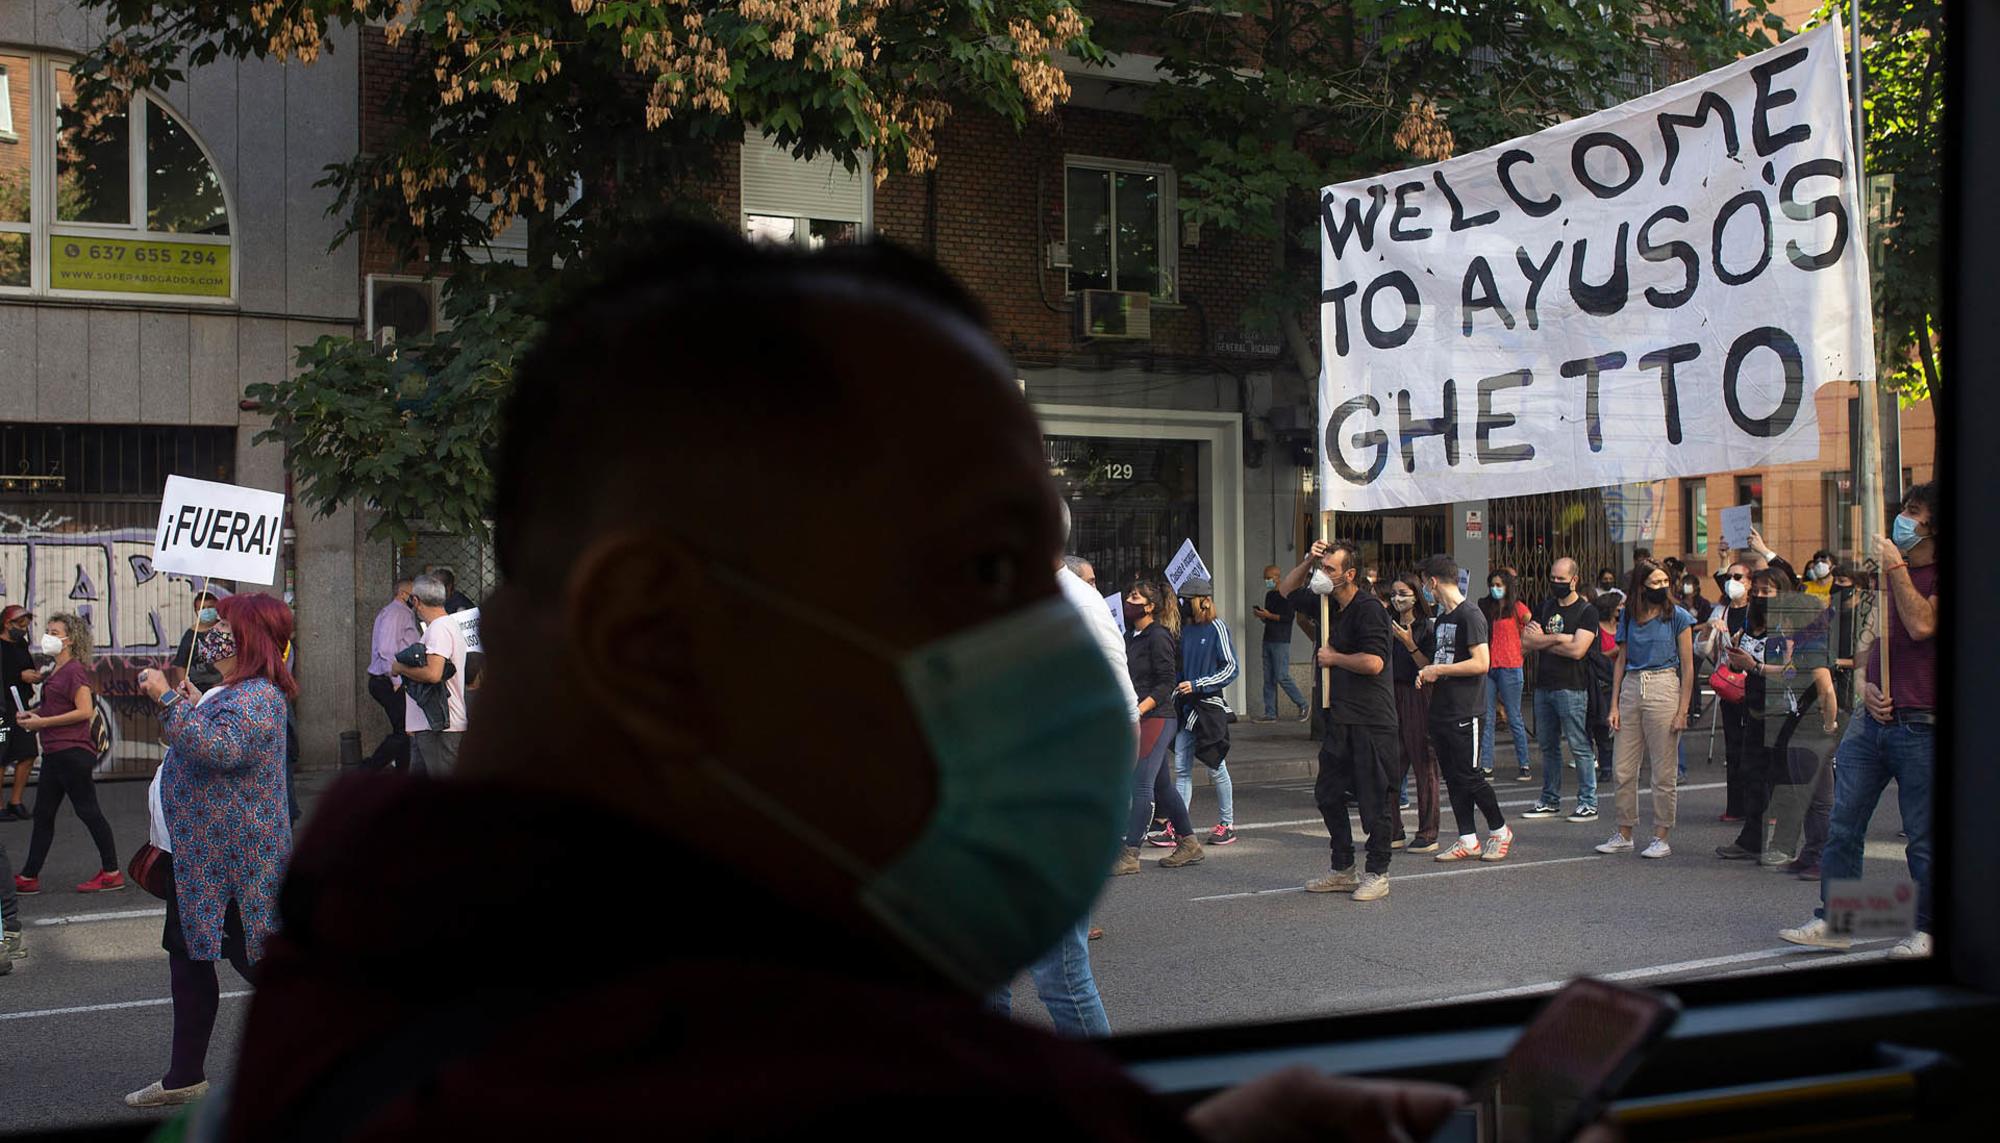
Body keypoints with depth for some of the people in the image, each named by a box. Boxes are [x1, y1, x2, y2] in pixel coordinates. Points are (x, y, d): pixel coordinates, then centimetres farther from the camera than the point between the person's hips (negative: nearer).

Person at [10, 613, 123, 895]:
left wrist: (42, 722, -18)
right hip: (54, 753, 10)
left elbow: (84, 711, -21)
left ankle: (112, 873, 5)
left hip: (72, 752, -10)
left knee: (88, 811, -3)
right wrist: (31, 715, 7)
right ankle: (28, 877, 18)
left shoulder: (75, 670, -13)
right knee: (43, 815, 12)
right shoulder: (56, 671, 15)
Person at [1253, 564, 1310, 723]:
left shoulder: (1286, 595, -8)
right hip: (1268, 641, 8)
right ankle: (1270, 714, 7)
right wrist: (1261, 616, 4)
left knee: (1282, 677, -11)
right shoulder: (1269, 595, 18)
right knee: (1268, 679, 5)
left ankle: (1304, 706, 1)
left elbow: (1289, 617, -17)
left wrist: (1269, 615, -17)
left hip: (1281, 642, -8)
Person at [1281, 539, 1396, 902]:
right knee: (1327, 793, 13)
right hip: (1341, 719, 9)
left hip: (1371, 722, -9)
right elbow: (1286, 591, 24)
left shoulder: (1368, 609, -14)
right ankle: (1343, 870, 23)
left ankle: (1377, 874, 9)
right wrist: (1307, 560, 7)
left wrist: (1333, 658, -10)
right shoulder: (1331, 606, 12)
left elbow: (1373, 662, -26)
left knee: (1373, 798, -1)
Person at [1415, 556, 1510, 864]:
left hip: (1464, 711, -9)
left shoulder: (1470, 615, -12)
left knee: (1468, 775, -5)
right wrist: (1426, 675, 6)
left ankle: (1499, 829, 13)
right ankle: (1468, 840, 12)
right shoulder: (1441, 618, 16)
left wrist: (1438, 670, -14)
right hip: (1440, 710, 9)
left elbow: (1481, 664, -20)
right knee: (1452, 777, 7)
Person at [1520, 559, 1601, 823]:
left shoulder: (1587, 611, -4)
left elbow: (1577, 650, -16)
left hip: (1572, 688, -6)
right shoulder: (1545, 607, 14)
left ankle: (1588, 803, 2)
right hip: (1543, 686, 6)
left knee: (1580, 747, -4)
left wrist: (1541, 641, -5)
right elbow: (1525, 642, 4)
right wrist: (1557, 638, -10)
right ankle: (1550, 800, 19)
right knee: (1548, 746, 11)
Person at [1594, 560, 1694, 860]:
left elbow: (1688, 666, -3)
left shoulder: (1678, 617, -1)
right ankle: (1624, 834, 15)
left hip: (1663, 688, -4)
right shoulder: (1628, 617, 11)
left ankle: (1662, 837, 7)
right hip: (1630, 688, 4)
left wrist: (1683, 711, -9)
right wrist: (1614, 705, 6)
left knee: (1664, 771, -1)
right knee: (1623, 769, 5)